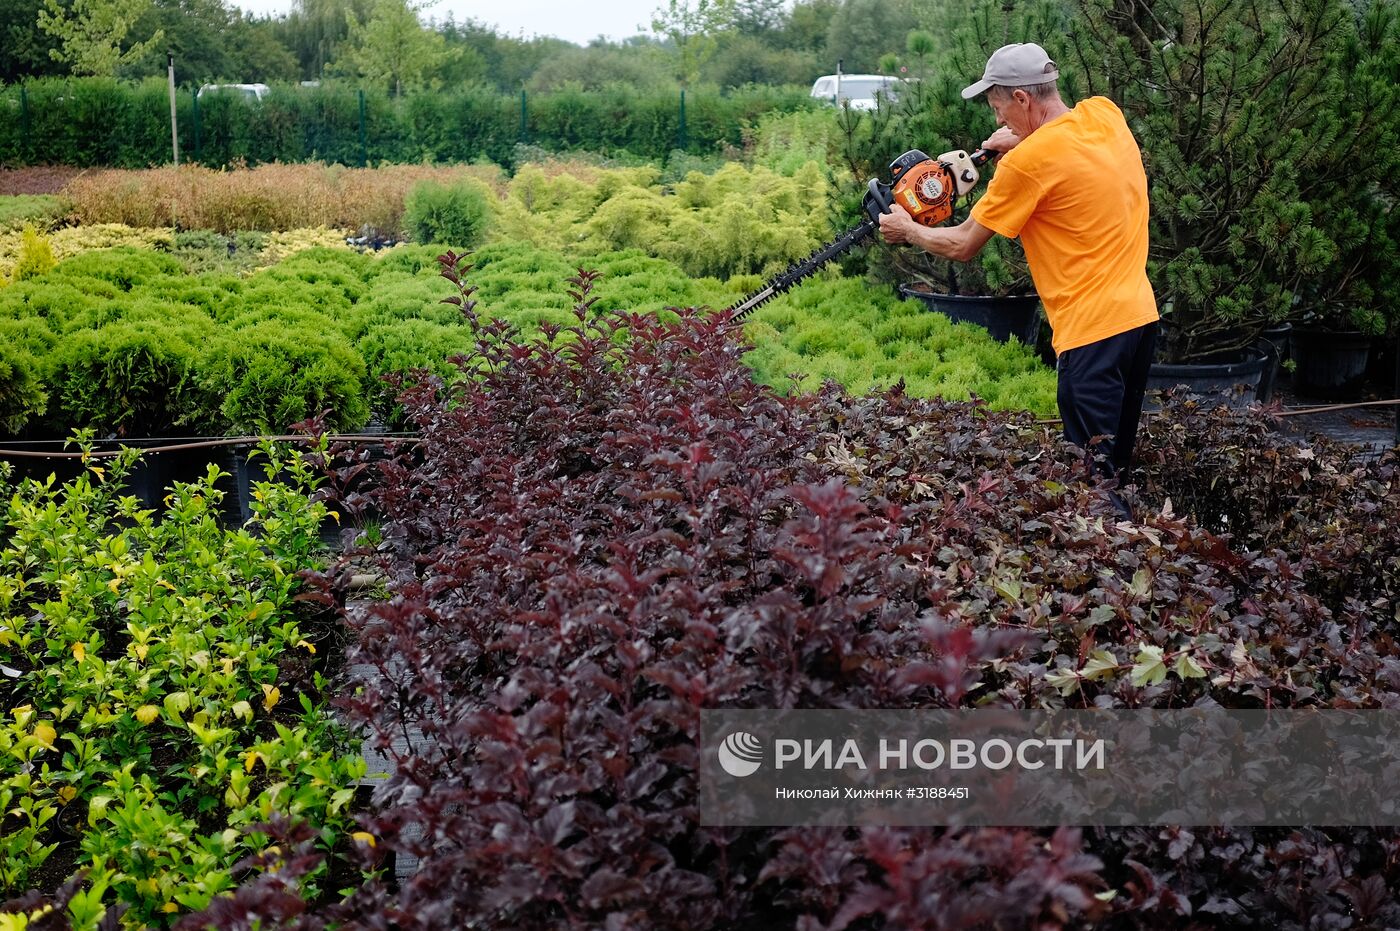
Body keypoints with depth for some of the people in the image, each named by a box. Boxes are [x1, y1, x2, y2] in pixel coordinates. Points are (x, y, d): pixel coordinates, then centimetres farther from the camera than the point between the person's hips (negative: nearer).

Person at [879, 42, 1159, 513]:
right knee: (1114, 466, 17)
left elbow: (961, 245, -5)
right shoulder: (1105, 113, 5)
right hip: (1140, 313, 9)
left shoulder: (1028, 161, -15)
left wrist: (906, 230, 13)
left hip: (1093, 330, -9)